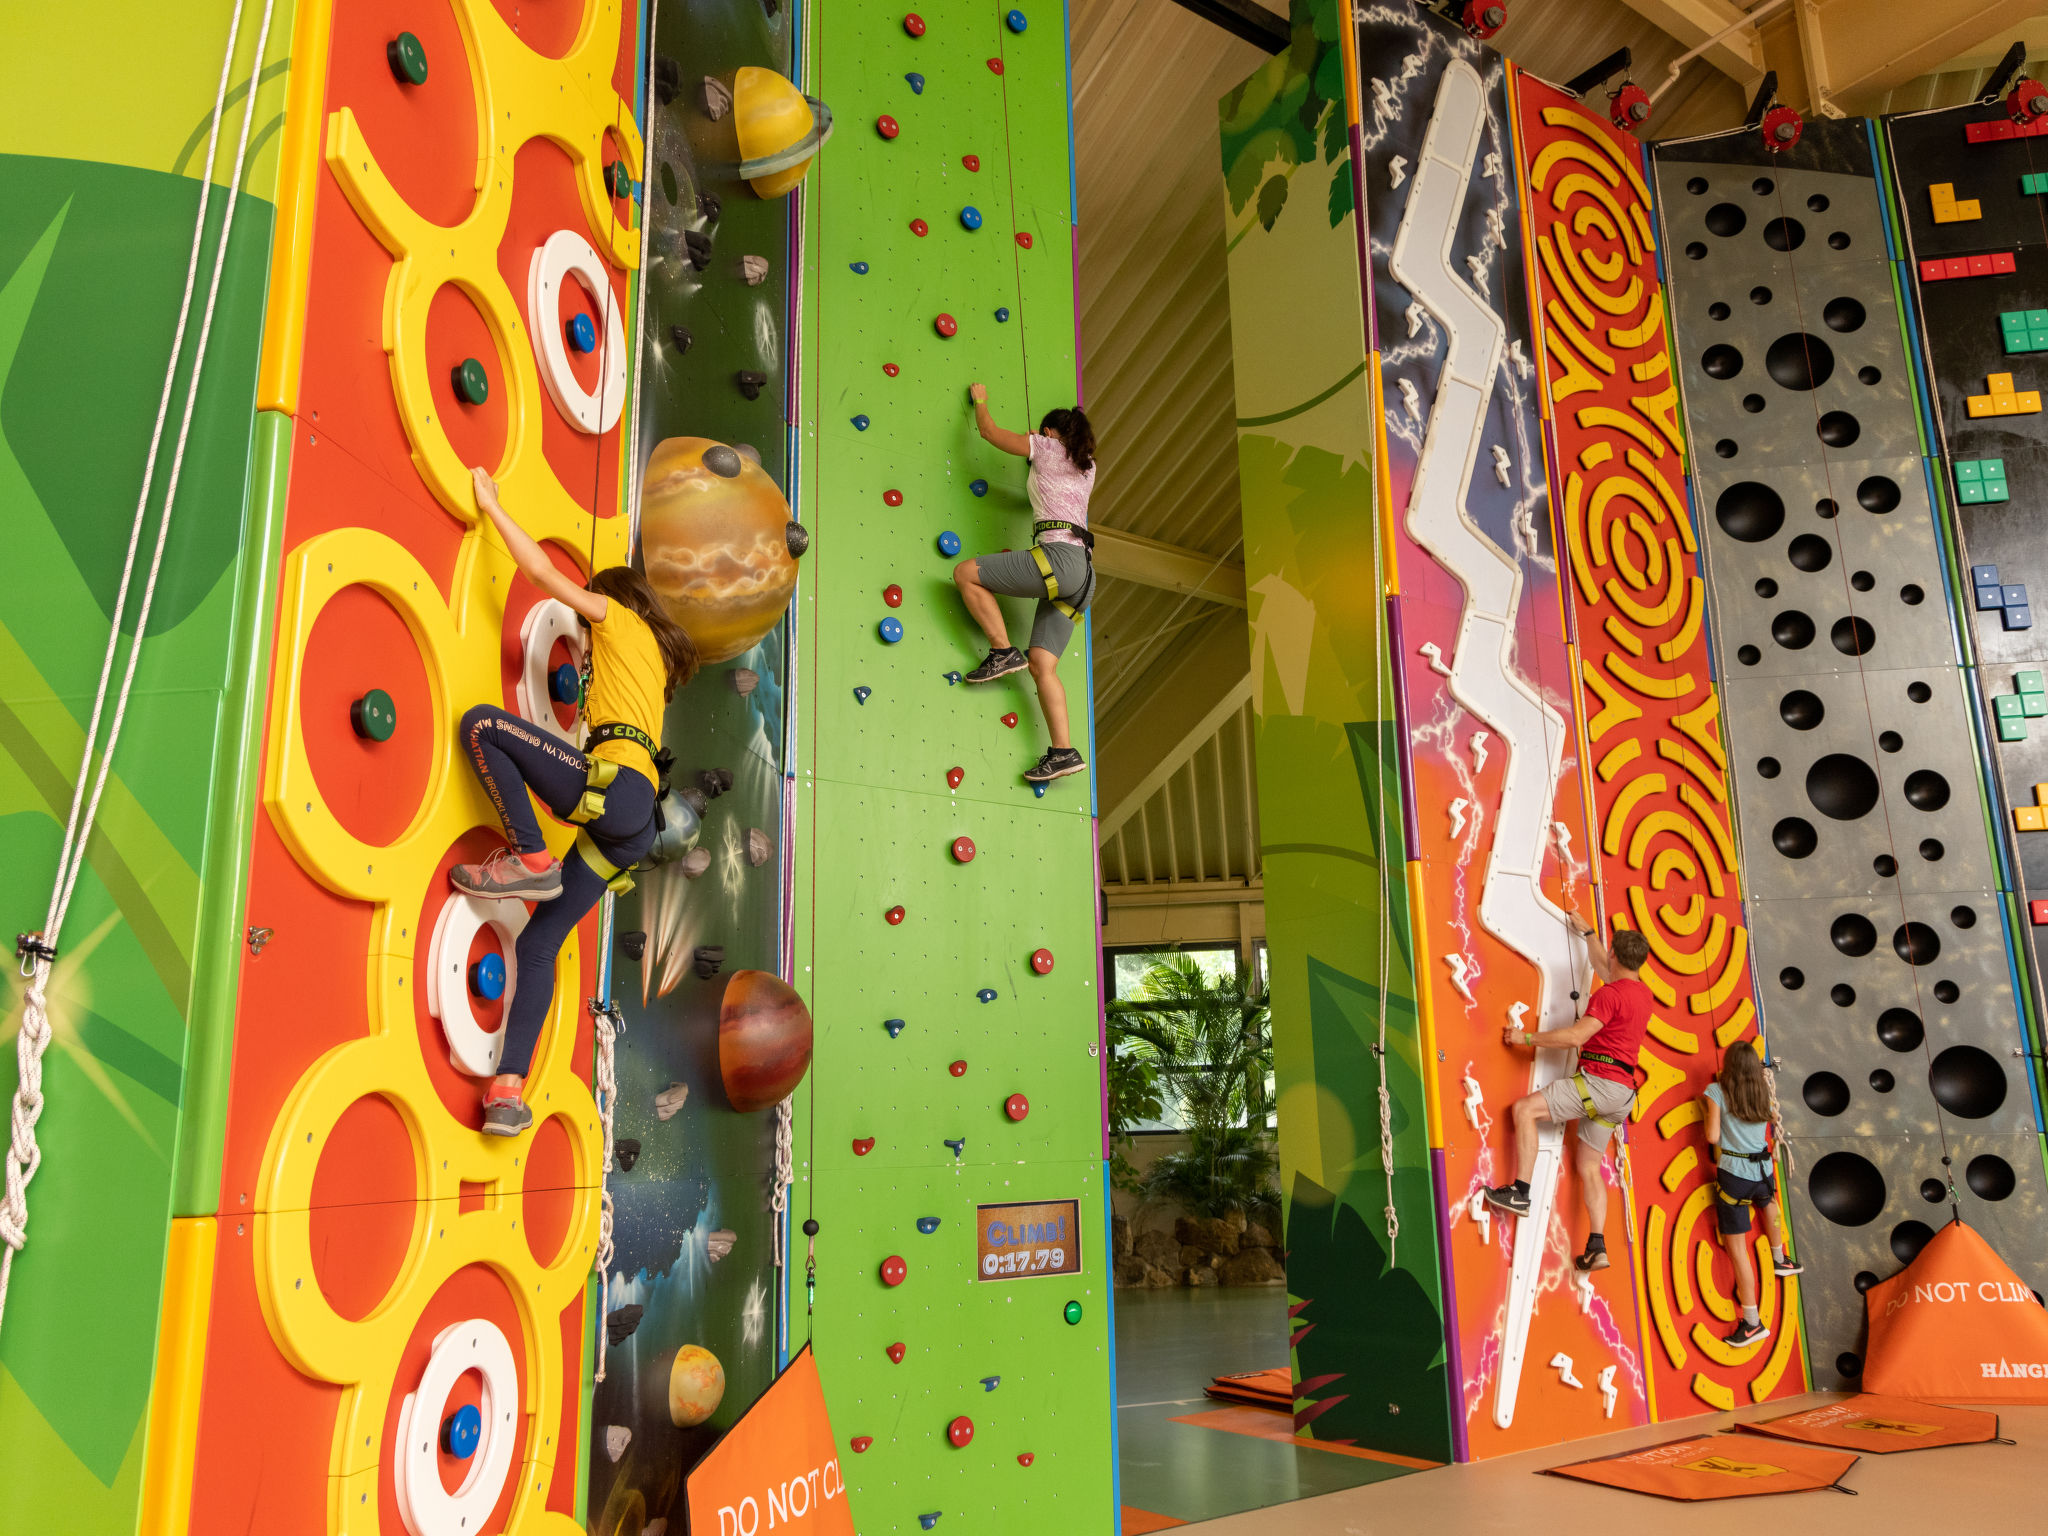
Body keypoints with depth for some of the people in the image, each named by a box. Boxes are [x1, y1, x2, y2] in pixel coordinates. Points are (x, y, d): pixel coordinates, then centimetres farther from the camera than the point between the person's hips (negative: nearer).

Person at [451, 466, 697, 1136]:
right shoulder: (652, 655, 35)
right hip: (632, 824, 9)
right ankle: (509, 1088, 0)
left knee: (481, 723, -11)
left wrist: (490, 503, 18)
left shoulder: (621, 618, 13)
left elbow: (542, 570, 9)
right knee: (539, 942, 7)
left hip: (614, 783, -9)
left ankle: (530, 861, -13)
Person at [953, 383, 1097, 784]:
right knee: (1042, 665, 2)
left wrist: (980, 400, 35)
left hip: (1059, 557, -8)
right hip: (1082, 573, 8)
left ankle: (1003, 652, -5)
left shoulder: (1047, 447, 9)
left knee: (965, 572, -1)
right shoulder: (1086, 468, 27)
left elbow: (988, 429, 17)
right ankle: (1064, 752, -8)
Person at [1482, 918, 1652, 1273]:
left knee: (1525, 1109, -15)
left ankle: (1520, 1192, -20)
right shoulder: (1642, 993, 15)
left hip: (1600, 1081, -10)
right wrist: (1586, 931, 44)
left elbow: (1576, 1036, -20)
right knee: (1589, 1166, 13)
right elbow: (1602, 967, 35)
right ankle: (1597, 1247, 10)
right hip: (1619, 1095, 10)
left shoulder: (1610, 994, -14)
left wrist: (1527, 1037, -12)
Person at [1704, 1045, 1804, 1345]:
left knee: (1736, 1246, 0)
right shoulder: (1763, 1092, 5)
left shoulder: (1716, 1091, -8)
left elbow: (1712, 1137, -12)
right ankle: (1780, 1260, 60)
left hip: (1734, 1174, -5)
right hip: (1762, 1171, 5)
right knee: (1768, 1201, 41)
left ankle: (1752, 1322, 0)